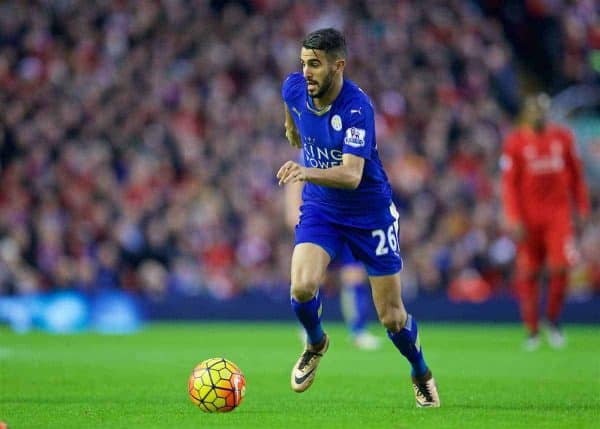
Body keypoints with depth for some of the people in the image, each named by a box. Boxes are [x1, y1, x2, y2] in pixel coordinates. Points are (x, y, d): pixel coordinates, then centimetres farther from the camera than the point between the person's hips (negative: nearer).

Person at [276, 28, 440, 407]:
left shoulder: (357, 107, -29)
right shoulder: (294, 89, -11)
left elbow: (351, 175, -40)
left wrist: (307, 172, -55)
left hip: (371, 212, -4)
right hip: (320, 209, 4)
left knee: (392, 316, 2)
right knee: (302, 287, -23)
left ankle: (422, 376, 33)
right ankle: (316, 344, 10)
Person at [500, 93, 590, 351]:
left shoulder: (563, 137, 5)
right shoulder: (515, 142, -3)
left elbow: (575, 175, 13)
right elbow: (509, 184, -4)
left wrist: (582, 209, 11)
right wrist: (513, 220, -11)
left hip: (558, 214, 2)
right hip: (529, 217, -1)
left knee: (561, 268, -11)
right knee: (528, 274, 2)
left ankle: (552, 320, 10)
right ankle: (532, 330, 12)